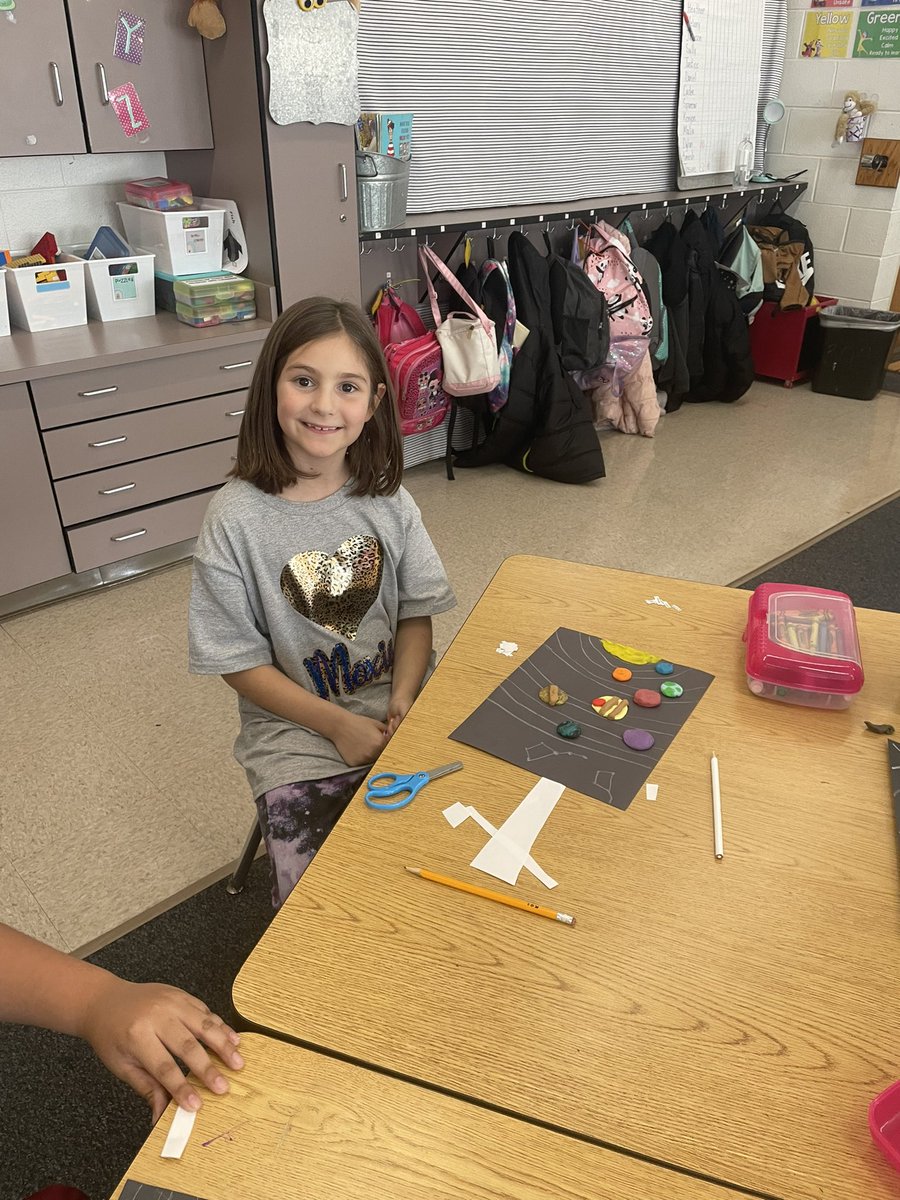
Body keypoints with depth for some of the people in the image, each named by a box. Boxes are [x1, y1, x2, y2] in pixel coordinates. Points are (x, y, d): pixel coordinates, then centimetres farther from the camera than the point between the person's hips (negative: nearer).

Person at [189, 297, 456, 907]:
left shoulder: (387, 500, -3)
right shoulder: (236, 519, -12)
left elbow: (416, 614, 3)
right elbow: (240, 662, -8)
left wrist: (403, 706, -12)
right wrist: (339, 724, -14)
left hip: (400, 713, 3)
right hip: (298, 732, -2)